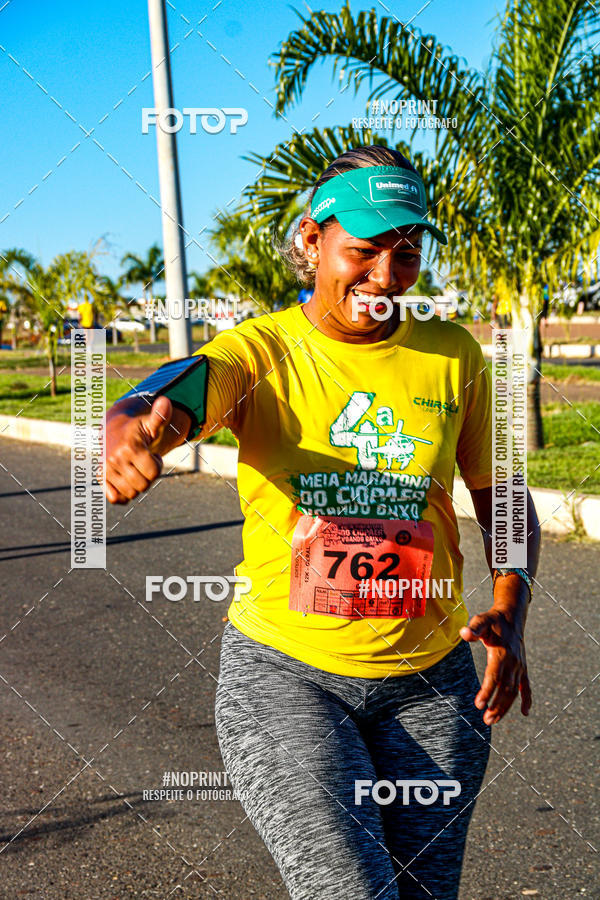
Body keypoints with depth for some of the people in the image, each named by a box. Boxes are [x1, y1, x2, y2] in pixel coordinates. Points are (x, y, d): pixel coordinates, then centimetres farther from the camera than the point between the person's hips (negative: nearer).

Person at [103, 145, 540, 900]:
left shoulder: (453, 357, 1)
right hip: (283, 670, -3)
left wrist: (509, 617, -6)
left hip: (429, 680, 3)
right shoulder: (260, 351, -7)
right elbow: (170, 401, -28)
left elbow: (500, 496, 10)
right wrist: (130, 430, -53)